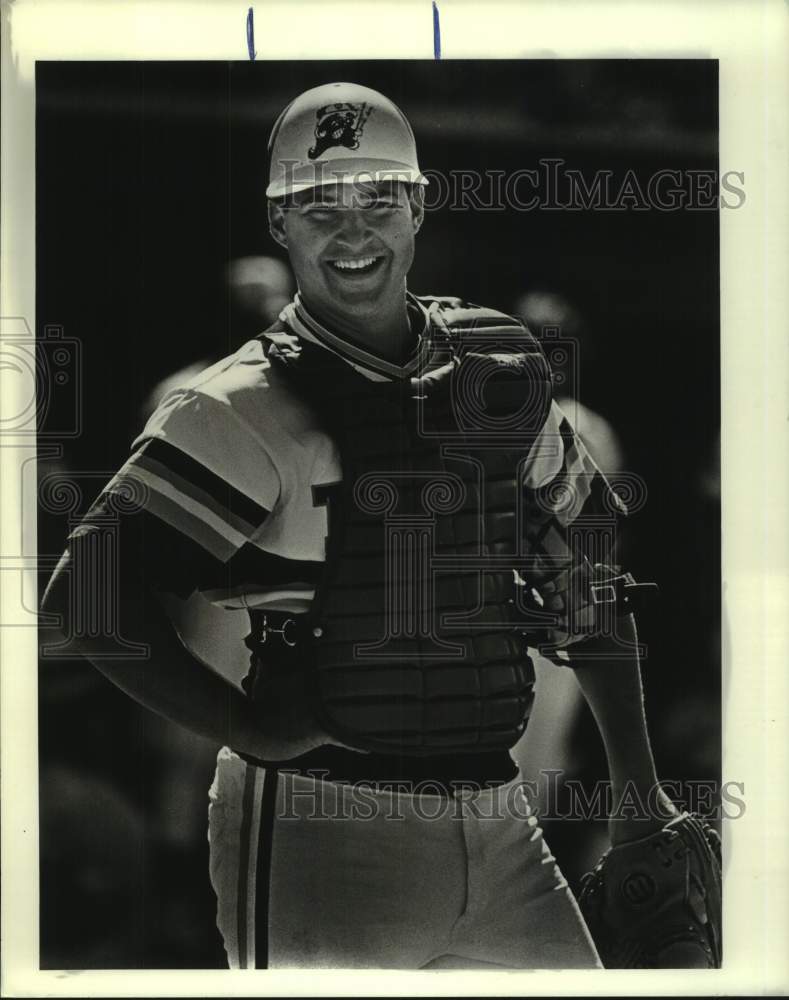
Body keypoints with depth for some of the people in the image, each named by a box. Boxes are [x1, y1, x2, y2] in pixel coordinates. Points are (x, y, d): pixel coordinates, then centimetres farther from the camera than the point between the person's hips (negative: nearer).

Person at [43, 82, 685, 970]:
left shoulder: (500, 376, 8)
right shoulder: (250, 407, -9)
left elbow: (591, 588, 18)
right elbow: (88, 594, -16)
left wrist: (639, 793, 16)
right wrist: (246, 730, -14)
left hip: (494, 823, 5)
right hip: (320, 831, -5)